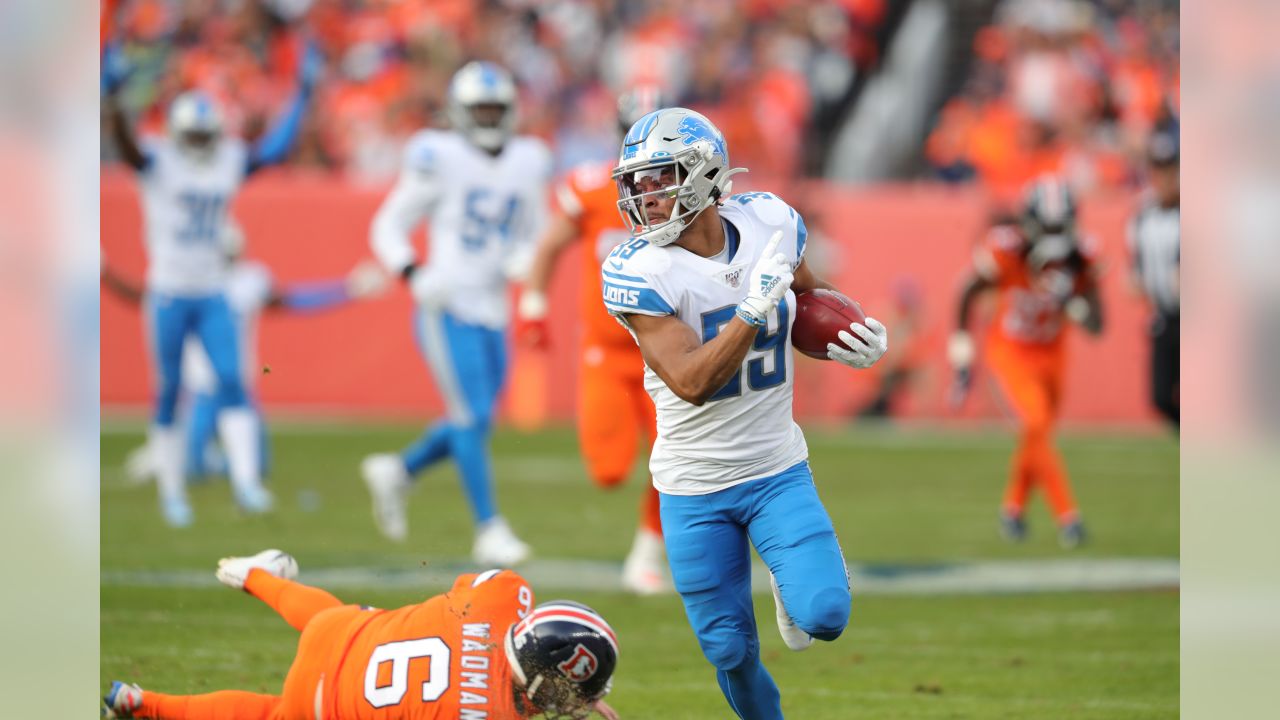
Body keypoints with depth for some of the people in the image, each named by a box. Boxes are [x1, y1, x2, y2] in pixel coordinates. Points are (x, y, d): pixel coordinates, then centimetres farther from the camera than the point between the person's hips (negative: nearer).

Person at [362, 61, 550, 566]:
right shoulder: (440, 160, -6)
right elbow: (388, 227, 0)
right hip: (449, 310, -6)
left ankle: (397, 471, 32)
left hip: (492, 313, 6)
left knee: (473, 425, 9)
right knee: (473, 417, -12)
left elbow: (533, 238, 20)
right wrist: (414, 276, -16)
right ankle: (489, 529, -7)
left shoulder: (528, 165, 9)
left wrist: (521, 260, -3)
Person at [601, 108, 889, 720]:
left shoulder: (769, 223, -8)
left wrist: (854, 339, -6)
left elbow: (809, 299, 13)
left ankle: (794, 584, 19)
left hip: (777, 469, 2)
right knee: (733, 653, 4)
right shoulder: (638, 271, -20)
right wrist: (754, 309, -36)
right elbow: (692, 382, -27)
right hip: (695, 488, -2)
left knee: (823, 617, -16)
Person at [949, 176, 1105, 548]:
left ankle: (1013, 509, 38)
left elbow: (1096, 325, -18)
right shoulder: (1005, 250, -29)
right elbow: (969, 294, -11)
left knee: (1037, 434, 15)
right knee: (1038, 426, -20)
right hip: (1010, 351, -4)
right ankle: (1067, 516, -17)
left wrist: (1071, 300, -39)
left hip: (1052, 351, 4)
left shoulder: (1079, 259, -21)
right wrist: (962, 356, -10)